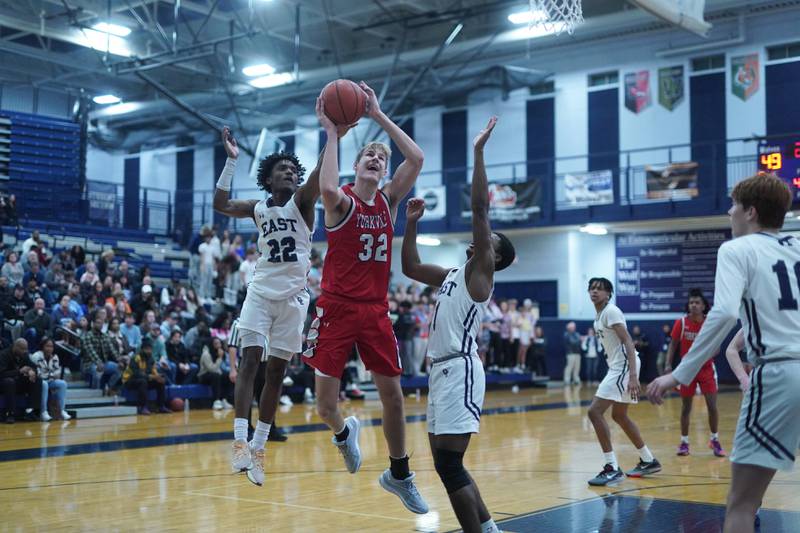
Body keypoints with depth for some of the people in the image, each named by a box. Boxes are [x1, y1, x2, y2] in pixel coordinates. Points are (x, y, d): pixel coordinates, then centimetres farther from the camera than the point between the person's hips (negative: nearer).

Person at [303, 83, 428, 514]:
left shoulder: (389, 199, 6)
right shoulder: (342, 201, -7)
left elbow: (417, 159, -9)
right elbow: (327, 188, -33)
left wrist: (379, 116, -10)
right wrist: (332, 133, -23)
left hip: (376, 310, 4)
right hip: (337, 308, -4)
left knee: (393, 396, 6)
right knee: (326, 405, -3)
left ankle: (399, 474, 25)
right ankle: (344, 432, 34)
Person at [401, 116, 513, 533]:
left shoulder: (481, 271, -3)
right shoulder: (452, 275, 20)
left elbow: (480, 208, -12)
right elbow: (410, 267, 29)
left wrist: (478, 151, -12)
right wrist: (411, 223, 22)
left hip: (459, 369, -9)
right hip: (443, 369, 9)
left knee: (449, 465, -11)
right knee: (447, 463, 14)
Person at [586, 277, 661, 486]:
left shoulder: (611, 311, -13)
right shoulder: (599, 316, 16)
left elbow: (628, 342, -22)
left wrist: (633, 376, -30)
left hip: (624, 367, -10)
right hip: (617, 367, 10)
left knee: (595, 411, -14)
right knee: (619, 416, 20)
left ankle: (612, 468, -12)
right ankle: (649, 461, 31)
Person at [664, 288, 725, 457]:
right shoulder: (681, 323, -9)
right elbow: (673, 345, -3)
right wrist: (668, 364, -14)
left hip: (706, 368, 0)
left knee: (712, 406, -3)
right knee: (686, 407, 5)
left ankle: (715, 440, 14)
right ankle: (684, 442, 16)